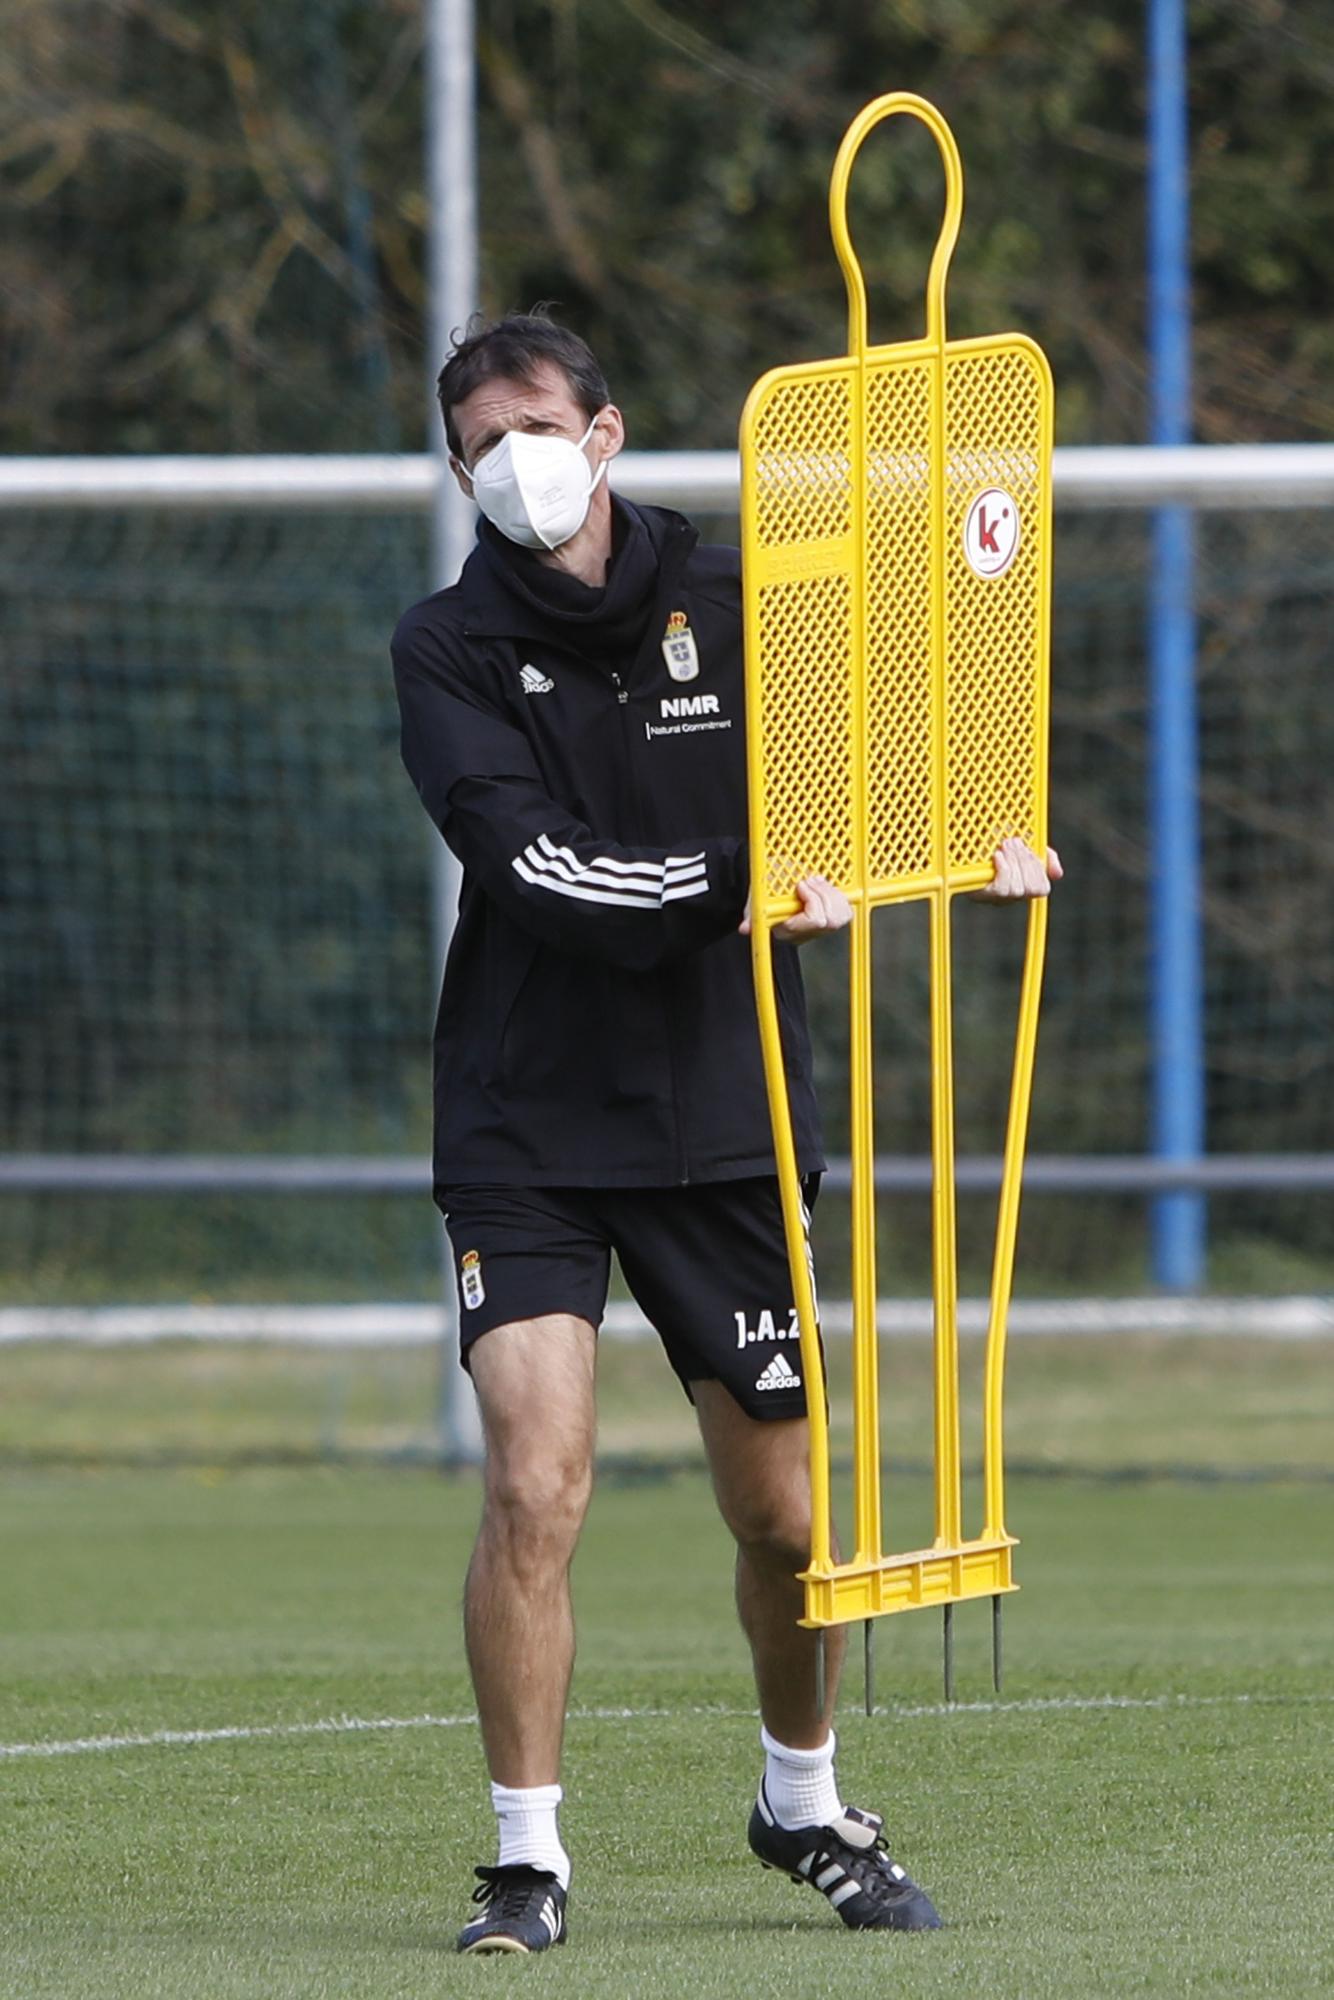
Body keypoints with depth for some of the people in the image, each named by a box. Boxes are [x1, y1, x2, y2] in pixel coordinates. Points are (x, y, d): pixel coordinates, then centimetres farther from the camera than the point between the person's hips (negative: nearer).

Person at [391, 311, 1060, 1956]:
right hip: (526, 1126, -2)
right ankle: (528, 1860, -5)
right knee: (533, 1484, -16)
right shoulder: (448, 650, -4)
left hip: (724, 1122, 2)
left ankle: (803, 1804, 33)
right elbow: (529, 859, -19)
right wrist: (734, 893, -32)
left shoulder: (733, 604, 2)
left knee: (781, 1514, 7)